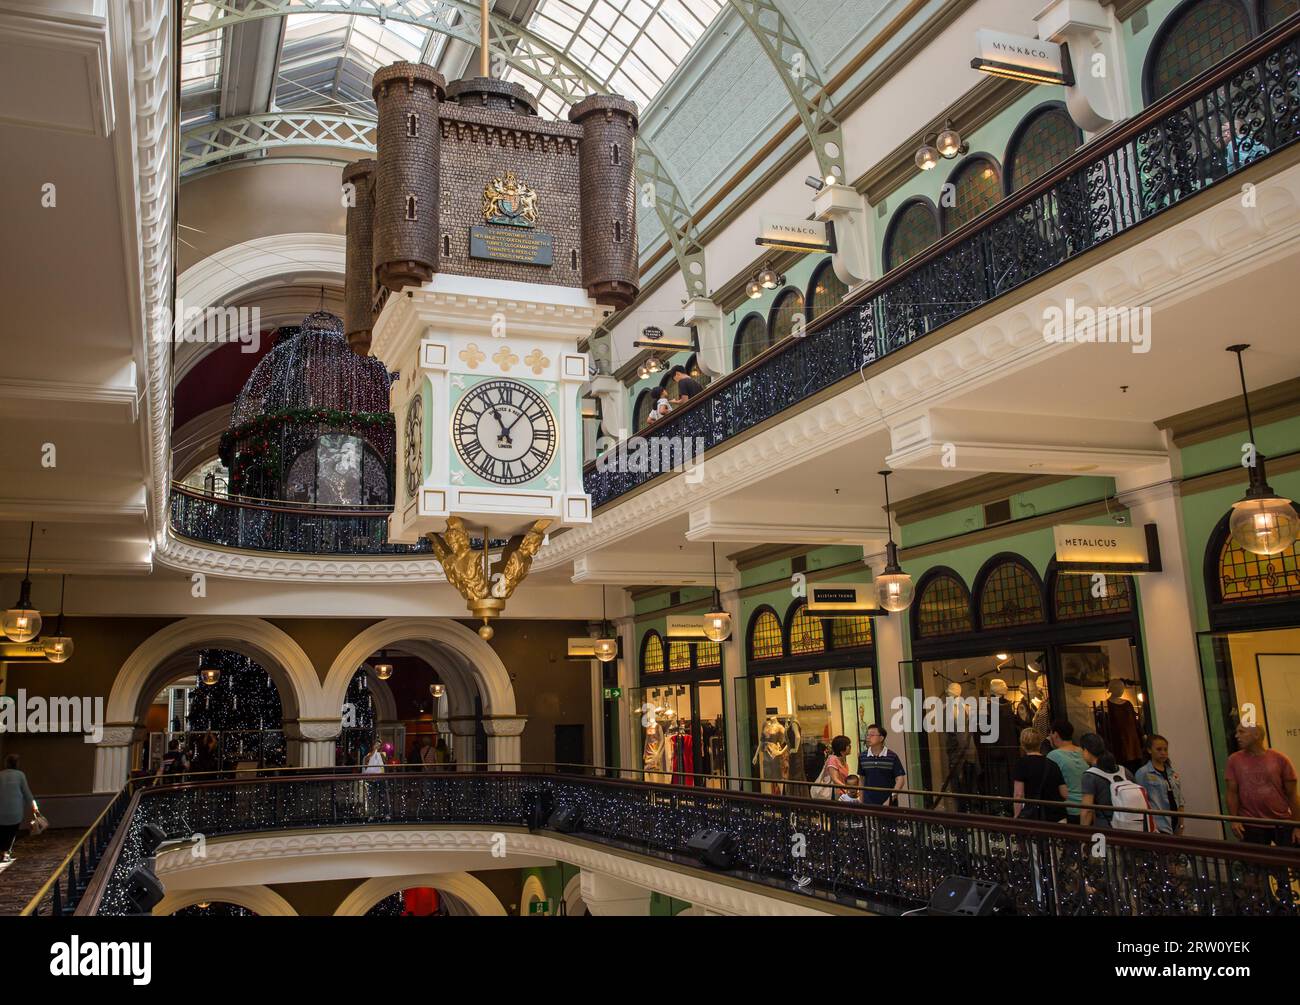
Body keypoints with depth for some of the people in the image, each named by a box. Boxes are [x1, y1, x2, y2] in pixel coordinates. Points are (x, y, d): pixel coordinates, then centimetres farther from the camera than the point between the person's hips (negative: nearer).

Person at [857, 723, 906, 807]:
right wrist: (861, 801, 12)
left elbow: (900, 778, -6)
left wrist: (893, 795, -17)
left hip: (888, 802, -2)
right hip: (869, 803, 2)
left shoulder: (892, 757, -6)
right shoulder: (862, 757, 4)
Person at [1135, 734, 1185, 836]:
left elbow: (1180, 800, 17)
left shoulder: (1173, 774, 13)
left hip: (1175, 823, 6)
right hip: (1159, 827, -6)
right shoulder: (1143, 773, -5)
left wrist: (1181, 824, 10)